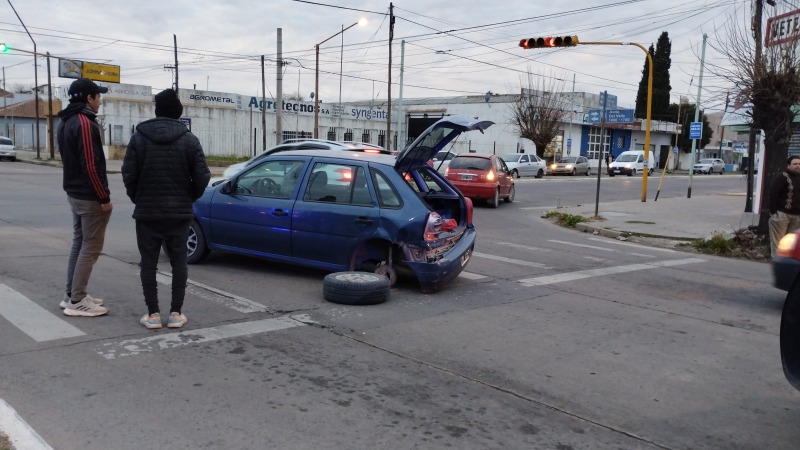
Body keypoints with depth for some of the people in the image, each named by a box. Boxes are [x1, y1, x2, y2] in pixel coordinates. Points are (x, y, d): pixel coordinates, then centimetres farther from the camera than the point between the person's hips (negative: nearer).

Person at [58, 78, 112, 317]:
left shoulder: (65, 123, 13)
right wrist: (104, 197, -19)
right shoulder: (85, 123, -18)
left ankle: (72, 294, 22)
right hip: (89, 196, -10)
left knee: (79, 242, 16)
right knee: (91, 246, -4)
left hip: (74, 192, 10)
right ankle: (77, 301, 0)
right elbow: (91, 165, -23)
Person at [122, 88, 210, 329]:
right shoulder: (189, 139, -3)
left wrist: (138, 199, 13)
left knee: (148, 263, 7)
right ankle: (176, 313, 8)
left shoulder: (138, 137, -2)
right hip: (179, 212, 0)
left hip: (147, 212, 0)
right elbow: (202, 177, -7)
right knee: (179, 262, 8)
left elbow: (128, 175, -5)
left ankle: (153, 314, 7)